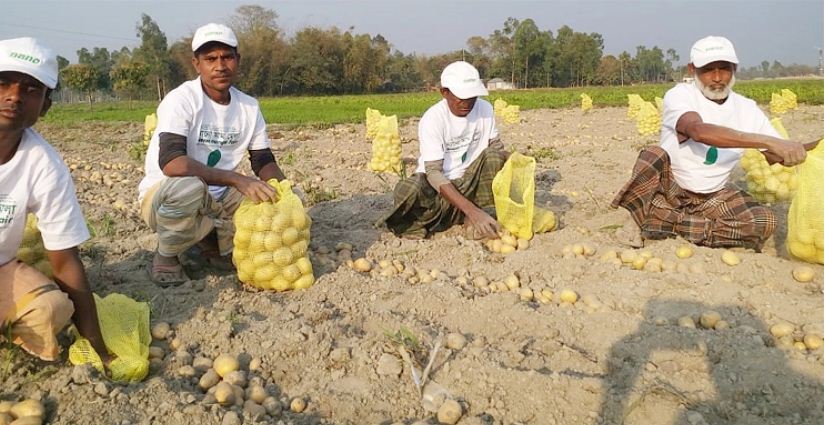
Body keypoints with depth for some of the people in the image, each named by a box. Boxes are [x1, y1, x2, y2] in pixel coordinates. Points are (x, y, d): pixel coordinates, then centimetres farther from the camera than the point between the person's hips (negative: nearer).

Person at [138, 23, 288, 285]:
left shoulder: (249, 106, -2)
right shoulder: (181, 100, -20)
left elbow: (263, 161, 4)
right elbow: (171, 162, -33)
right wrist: (237, 180, -41)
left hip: (217, 199, 6)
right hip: (163, 196, -5)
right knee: (188, 187, -40)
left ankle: (212, 244, 8)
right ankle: (165, 260, -8)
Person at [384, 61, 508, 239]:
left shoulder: (485, 108, -6)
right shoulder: (432, 119, -20)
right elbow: (433, 172, -27)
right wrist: (472, 210, -37)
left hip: (470, 180, 4)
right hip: (440, 186, -4)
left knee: (495, 155, -22)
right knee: (407, 191, -35)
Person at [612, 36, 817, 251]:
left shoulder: (747, 109, -1)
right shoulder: (679, 95, -16)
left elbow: (780, 157, 2)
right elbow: (699, 131, -38)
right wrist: (768, 141, -43)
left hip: (711, 197, 5)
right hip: (668, 186, -5)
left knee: (765, 221, -20)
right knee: (652, 155, -34)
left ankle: (662, 220, -19)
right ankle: (638, 219, -13)